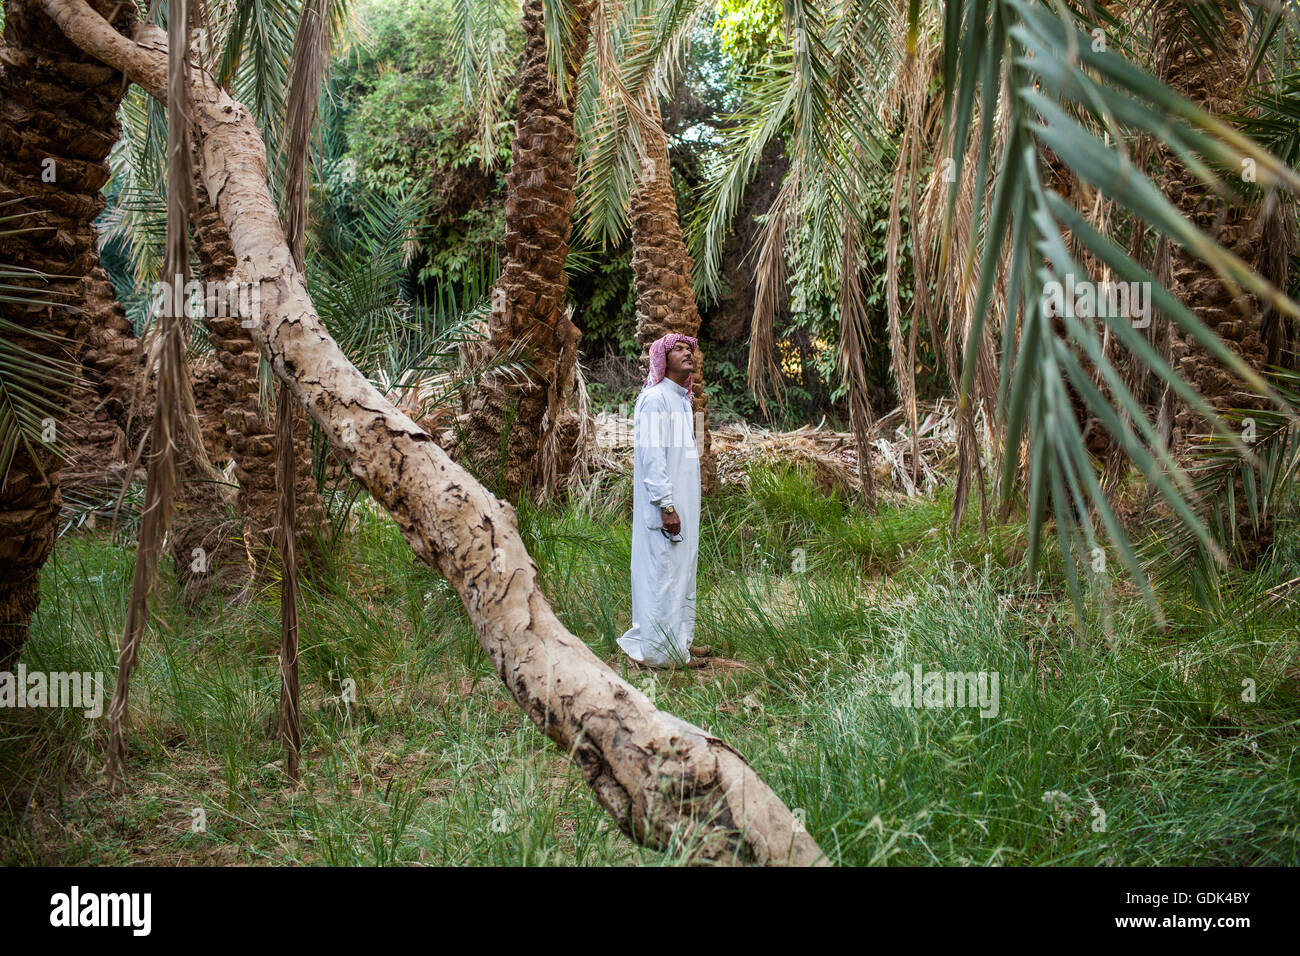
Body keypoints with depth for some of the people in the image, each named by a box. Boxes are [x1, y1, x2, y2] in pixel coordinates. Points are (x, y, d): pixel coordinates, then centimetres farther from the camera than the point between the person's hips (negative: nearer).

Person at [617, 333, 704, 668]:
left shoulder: (682, 399, 17)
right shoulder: (654, 398, -13)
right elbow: (652, 456, -19)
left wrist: (685, 505, 18)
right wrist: (666, 506, -22)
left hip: (684, 503, 10)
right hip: (665, 504, -10)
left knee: (682, 571, 14)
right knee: (662, 571, -6)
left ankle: (679, 638, 23)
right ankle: (659, 649, 0)